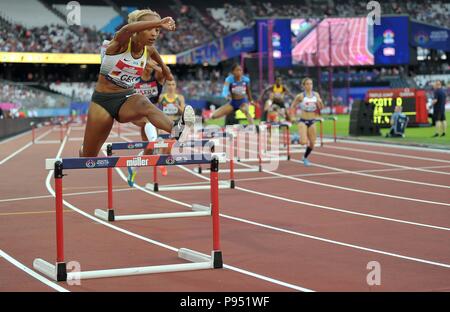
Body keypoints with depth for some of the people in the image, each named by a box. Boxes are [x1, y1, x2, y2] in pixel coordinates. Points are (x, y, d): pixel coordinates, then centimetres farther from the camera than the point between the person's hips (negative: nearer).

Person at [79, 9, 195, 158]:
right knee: (89, 156, 6)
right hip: (102, 100, -2)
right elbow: (127, 29, -43)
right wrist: (158, 22, -55)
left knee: (144, 103, -38)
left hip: (127, 99, 2)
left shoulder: (148, 51, 0)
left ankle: (176, 130, -68)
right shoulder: (121, 42, -16)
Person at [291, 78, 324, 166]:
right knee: (304, 142, -21)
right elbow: (293, 106, 2)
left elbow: (321, 108, 9)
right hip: (303, 121, -4)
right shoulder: (300, 96, -8)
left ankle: (305, 158, 29)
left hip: (312, 121, 4)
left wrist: (320, 102, -11)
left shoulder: (316, 95, 2)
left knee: (312, 143, 5)